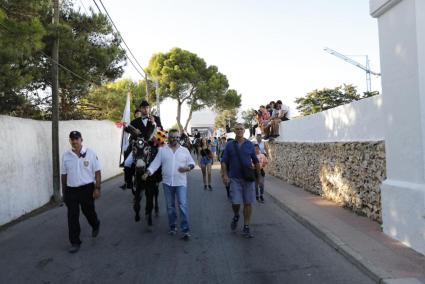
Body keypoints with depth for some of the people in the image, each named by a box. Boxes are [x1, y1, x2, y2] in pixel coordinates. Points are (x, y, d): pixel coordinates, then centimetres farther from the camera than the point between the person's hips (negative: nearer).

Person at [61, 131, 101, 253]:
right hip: (71, 190, 2)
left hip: (87, 189, -2)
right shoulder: (66, 155, 3)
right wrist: (63, 191, 11)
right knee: (72, 217, 4)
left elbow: (97, 172, -5)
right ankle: (75, 242, 17)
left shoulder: (90, 153, -6)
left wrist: (97, 188, -9)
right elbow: (63, 174, 10)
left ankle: (95, 225, 46)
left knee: (89, 212, 12)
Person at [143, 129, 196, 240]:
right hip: (167, 182, 1)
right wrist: (148, 172, -15)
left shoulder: (185, 150, 6)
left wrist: (188, 167, -14)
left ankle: (185, 230, -5)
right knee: (170, 206, 11)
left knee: (183, 205, -9)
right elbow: (155, 163, -1)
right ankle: (172, 226, 27)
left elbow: (192, 162, 8)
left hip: (181, 183, -1)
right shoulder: (162, 150, 4)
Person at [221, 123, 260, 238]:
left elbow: (256, 161, 12)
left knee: (248, 203, 4)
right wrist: (225, 175, -7)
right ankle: (236, 216, 28)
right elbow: (224, 161, 3)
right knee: (236, 202, -7)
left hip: (248, 178, 1)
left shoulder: (250, 145, 5)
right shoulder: (230, 145, 3)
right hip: (235, 178, -1)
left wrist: (258, 174, 9)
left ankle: (246, 228, 17)